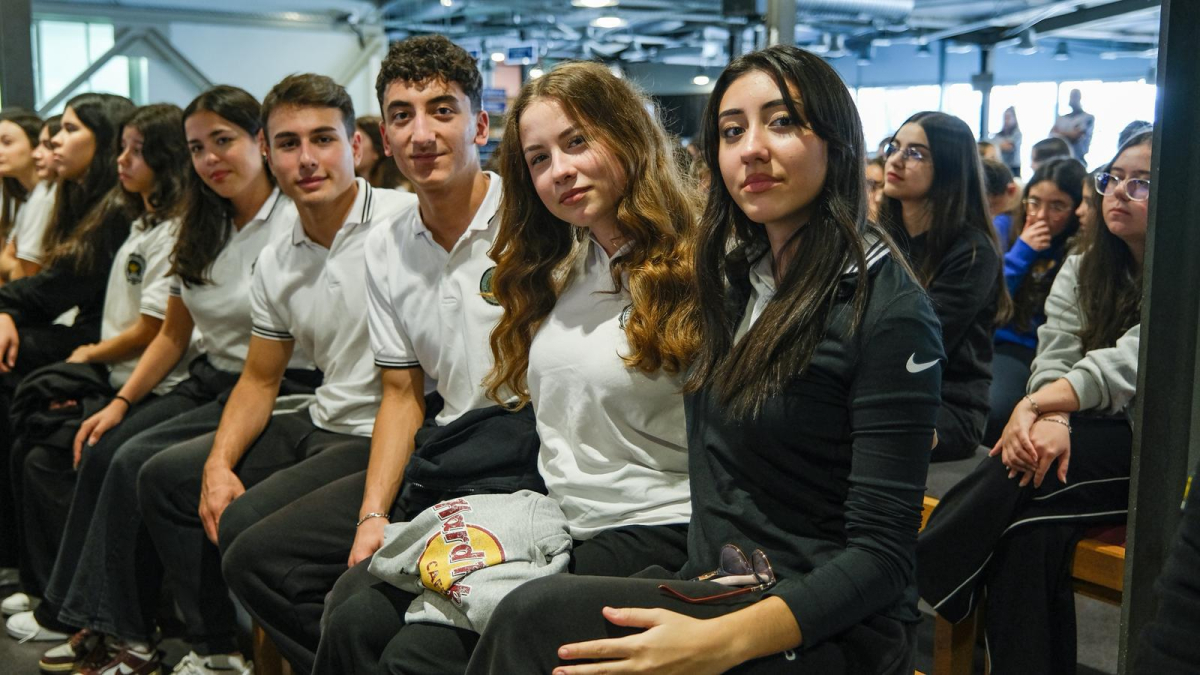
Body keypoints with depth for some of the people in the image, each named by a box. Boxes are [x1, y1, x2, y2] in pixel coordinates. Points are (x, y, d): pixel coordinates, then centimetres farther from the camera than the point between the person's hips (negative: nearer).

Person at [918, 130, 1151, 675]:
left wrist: (1038, 403, -34)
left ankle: (912, 587, -24)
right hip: (1087, 446, 4)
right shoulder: (1080, 271, 11)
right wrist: (1050, 418, -25)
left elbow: (1130, 362, -21)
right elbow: (1054, 359, -3)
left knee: (1028, 468, -32)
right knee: (1032, 529, -29)